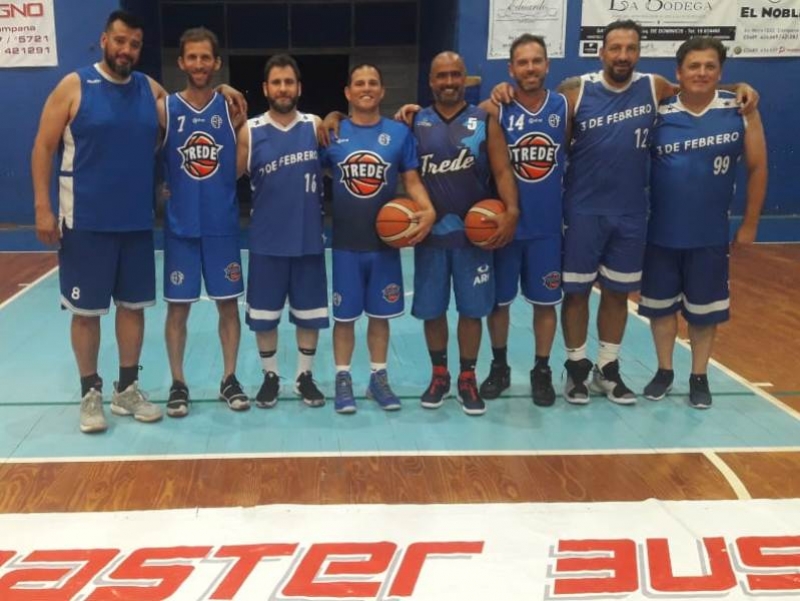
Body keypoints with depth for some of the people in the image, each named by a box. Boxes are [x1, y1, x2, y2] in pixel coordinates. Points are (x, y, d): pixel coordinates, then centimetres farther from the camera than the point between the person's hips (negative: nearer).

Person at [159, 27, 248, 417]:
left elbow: (242, 167, 7)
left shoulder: (231, 108, 2)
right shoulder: (164, 109, -1)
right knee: (177, 307, 6)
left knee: (229, 304, 7)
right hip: (180, 226, -1)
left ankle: (229, 379, 22)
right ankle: (178, 383, 19)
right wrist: (163, 189, -7)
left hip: (223, 226, 1)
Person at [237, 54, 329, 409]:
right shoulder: (250, 132, 0)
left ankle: (304, 376, 25)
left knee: (310, 312, 9)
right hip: (266, 241, -1)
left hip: (309, 239, 1)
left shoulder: (316, 127, 2)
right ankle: (270, 376, 25)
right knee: (264, 314, 7)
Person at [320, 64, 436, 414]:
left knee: (380, 315, 11)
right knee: (344, 315, 7)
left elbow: (412, 179, 2)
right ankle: (343, 379, 22)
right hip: (345, 244, -1)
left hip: (386, 242, 1)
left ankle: (379, 378, 26)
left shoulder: (400, 132, 1)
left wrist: (428, 211, -15)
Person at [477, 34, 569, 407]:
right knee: (498, 300, 10)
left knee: (545, 301, 9)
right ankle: (499, 366, 28)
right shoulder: (495, 110, -7)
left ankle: (542, 371, 25)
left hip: (547, 226, 1)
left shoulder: (564, 107, -1)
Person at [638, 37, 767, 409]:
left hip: (711, 235, -1)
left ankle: (699, 377, 27)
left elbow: (757, 167, 1)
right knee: (660, 306, 11)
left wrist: (749, 224, 1)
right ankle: (664, 371, 30)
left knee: (704, 310, 10)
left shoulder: (741, 111, -5)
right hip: (661, 232, 1)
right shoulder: (658, 113, -5)